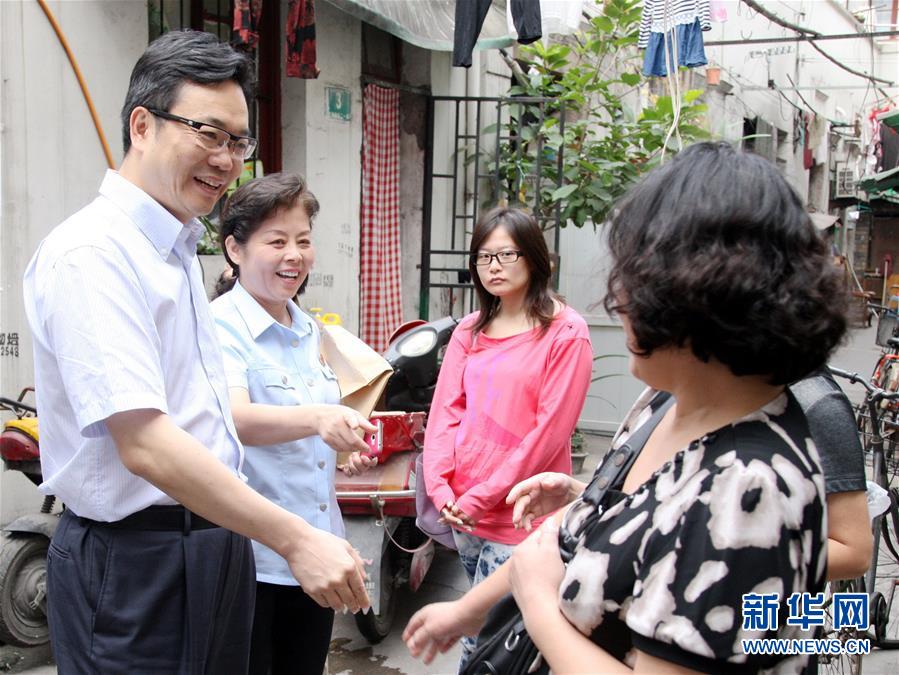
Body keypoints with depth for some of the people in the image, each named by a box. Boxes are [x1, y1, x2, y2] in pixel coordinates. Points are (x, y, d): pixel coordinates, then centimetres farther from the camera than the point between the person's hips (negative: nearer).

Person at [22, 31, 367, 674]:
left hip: (214, 542, 9)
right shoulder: (91, 255, -18)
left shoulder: (178, 251, 12)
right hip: (132, 569, -8)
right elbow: (145, 445, -26)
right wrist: (297, 540, -26)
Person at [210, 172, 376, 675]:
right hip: (249, 557, -7)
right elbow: (234, 418, -30)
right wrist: (317, 418, -46)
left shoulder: (310, 330, 11)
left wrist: (347, 447, 6)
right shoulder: (221, 325, -13)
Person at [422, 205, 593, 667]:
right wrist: (440, 485, -6)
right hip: (462, 511, 5)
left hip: (519, 515, -5)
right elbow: (446, 409, 7)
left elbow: (550, 430, -13)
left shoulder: (565, 333, -8)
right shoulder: (470, 331, 10)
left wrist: (483, 497, -13)